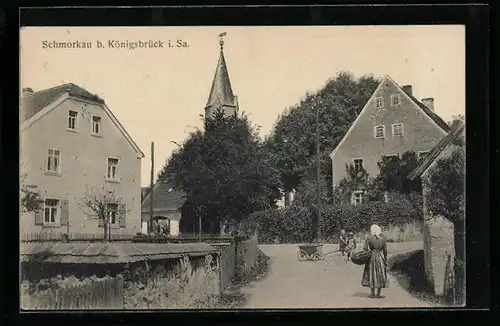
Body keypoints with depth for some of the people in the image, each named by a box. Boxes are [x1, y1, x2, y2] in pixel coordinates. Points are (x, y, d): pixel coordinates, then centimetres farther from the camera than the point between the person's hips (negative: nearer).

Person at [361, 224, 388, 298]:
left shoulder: (369, 238, -7)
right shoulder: (383, 238, -2)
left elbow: (365, 248, -12)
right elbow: (385, 250, -1)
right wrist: (385, 259, 8)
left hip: (371, 257, -1)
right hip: (380, 257, 1)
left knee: (372, 274, 9)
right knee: (381, 275, 10)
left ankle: (372, 293, 10)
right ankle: (379, 293, 10)